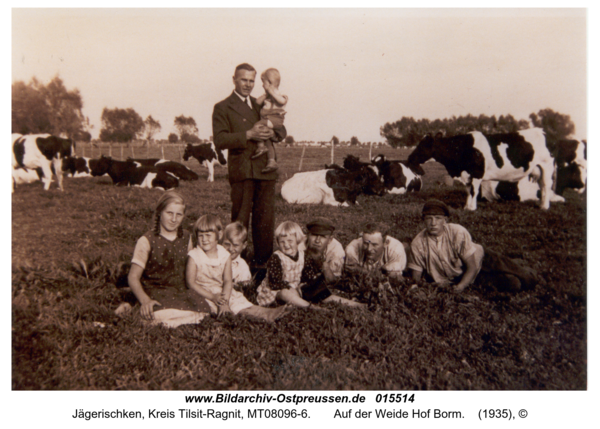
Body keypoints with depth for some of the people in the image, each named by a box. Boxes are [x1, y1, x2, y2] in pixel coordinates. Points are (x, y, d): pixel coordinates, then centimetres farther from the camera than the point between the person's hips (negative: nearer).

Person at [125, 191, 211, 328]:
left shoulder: (186, 239, 12)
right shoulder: (147, 241, -3)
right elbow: (133, 277, -7)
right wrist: (145, 300, -25)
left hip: (181, 291, 5)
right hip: (155, 292, -5)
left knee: (204, 309, -26)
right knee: (163, 314, -39)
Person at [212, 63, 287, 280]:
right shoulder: (222, 107, 5)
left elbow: (282, 131, 19)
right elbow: (220, 140, -8)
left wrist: (271, 132, -5)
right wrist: (249, 135, -17)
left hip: (266, 168, 5)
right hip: (242, 170, -5)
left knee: (265, 219, 6)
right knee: (239, 220, -2)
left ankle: (261, 262, 17)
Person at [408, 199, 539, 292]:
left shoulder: (458, 233, -29)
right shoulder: (418, 244, -22)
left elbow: (472, 267, -24)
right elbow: (416, 273, -10)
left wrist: (460, 287, -37)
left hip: (479, 260, -1)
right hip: (453, 279, 1)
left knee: (528, 281, -9)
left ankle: (521, 271, 28)